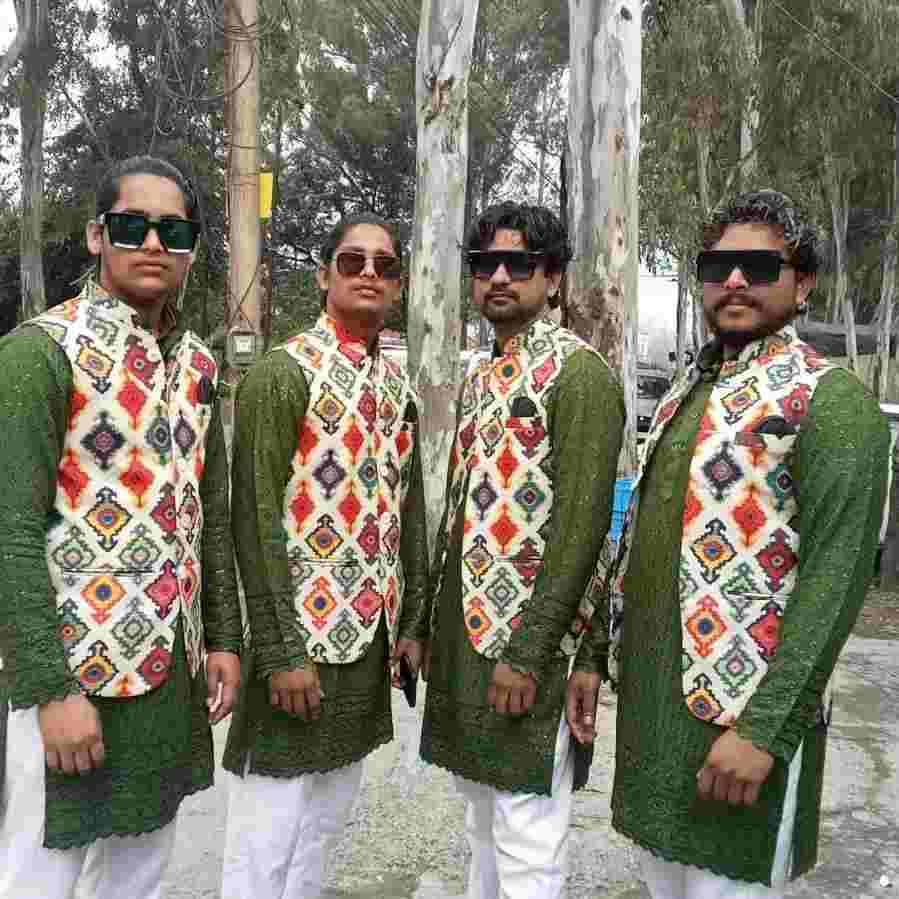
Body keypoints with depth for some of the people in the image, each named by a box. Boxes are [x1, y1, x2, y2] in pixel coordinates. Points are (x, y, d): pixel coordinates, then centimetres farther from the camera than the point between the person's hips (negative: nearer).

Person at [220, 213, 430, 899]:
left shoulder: (400, 386, 10)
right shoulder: (283, 373, -11)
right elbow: (257, 518, -16)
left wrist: (412, 624, 10)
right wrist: (280, 652, -18)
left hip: (370, 636, 7)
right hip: (301, 635, -7)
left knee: (327, 822, 20)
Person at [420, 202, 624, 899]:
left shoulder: (579, 370, -11)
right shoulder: (480, 378, 14)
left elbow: (582, 523, -19)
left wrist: (527, 652, -21)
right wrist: (437, 625, 15)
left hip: (523, 644, -8)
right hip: (462, 634, 8)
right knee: (484, 828, 22)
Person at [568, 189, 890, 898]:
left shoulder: (830, 397, -10)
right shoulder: (685, 395, 13)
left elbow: (835, 576, -18)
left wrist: (765, 727, -22)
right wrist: (594, 655, 12)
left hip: (742, 711, -7)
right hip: (650, 694, 7)